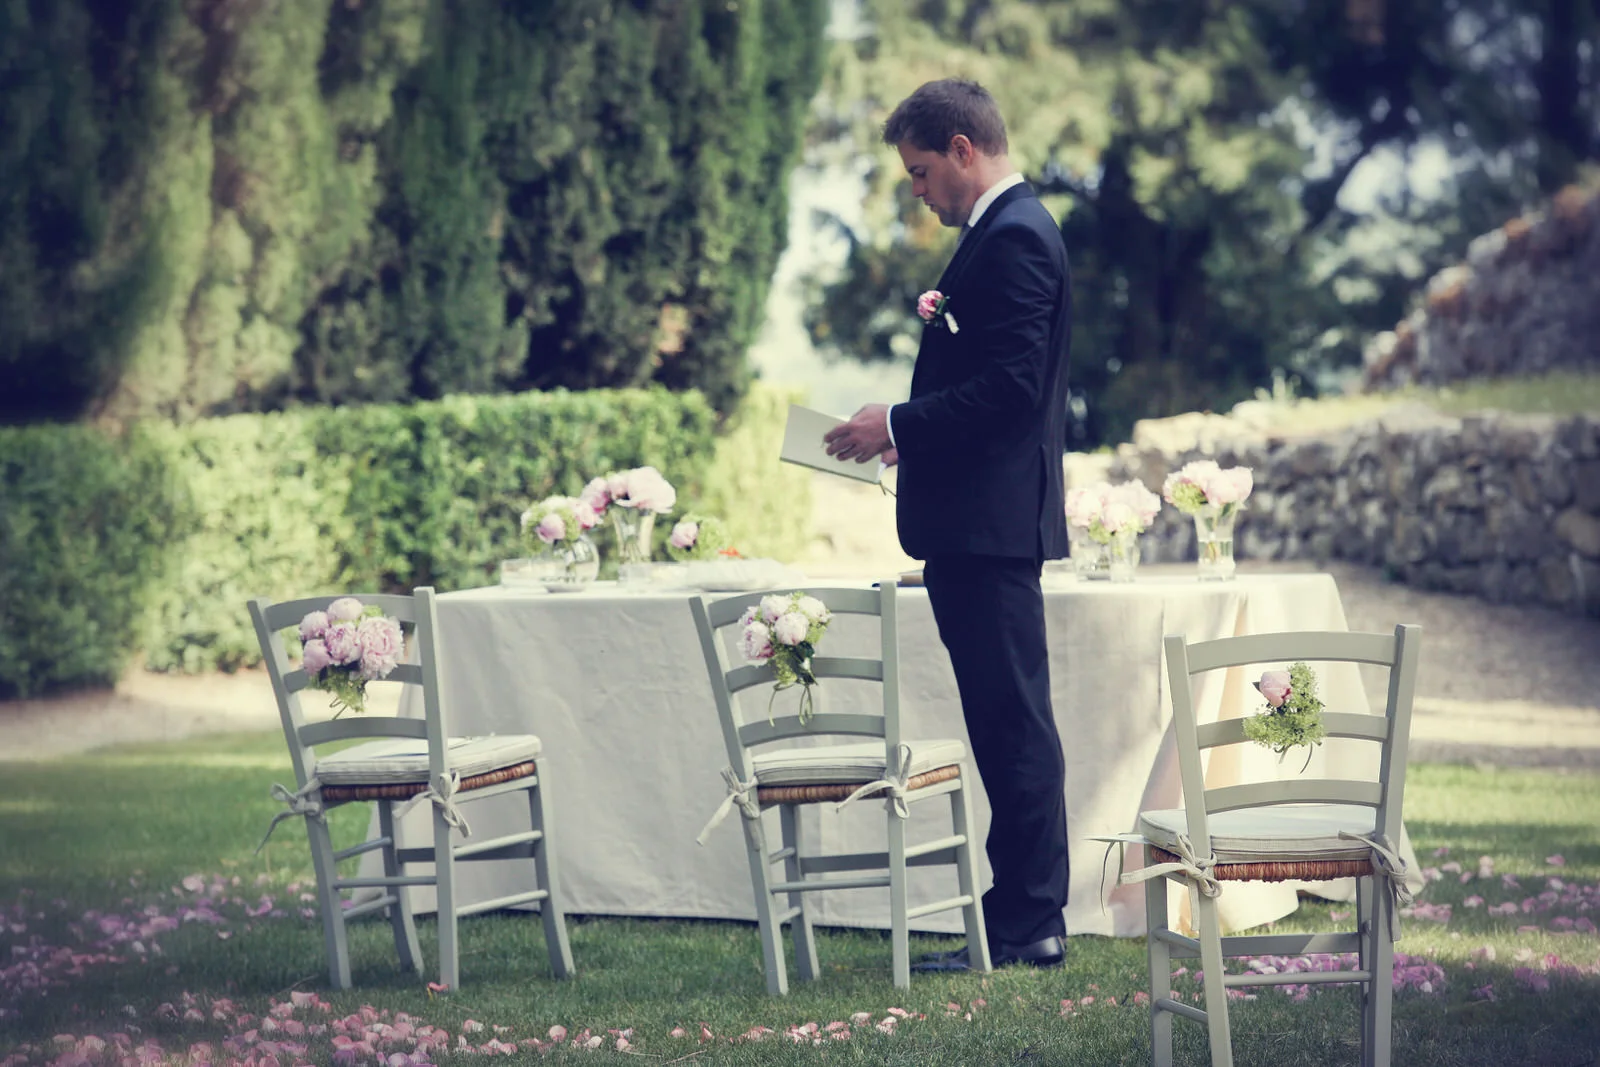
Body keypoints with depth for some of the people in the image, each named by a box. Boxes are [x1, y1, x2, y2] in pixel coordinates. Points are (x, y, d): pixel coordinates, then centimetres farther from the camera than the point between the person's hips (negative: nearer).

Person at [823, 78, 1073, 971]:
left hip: (991, 526, -11)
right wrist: (912, 431, 14)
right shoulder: (1010, 229, 19)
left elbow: (1009, 385, -22)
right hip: (985, 525, 11)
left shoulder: (1013, 238, -14)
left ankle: (1026, 925, -3)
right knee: (1011, 725, 12)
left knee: (1013, 724, -7)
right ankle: (1029, 920, 16)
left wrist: (900, 426, -17)